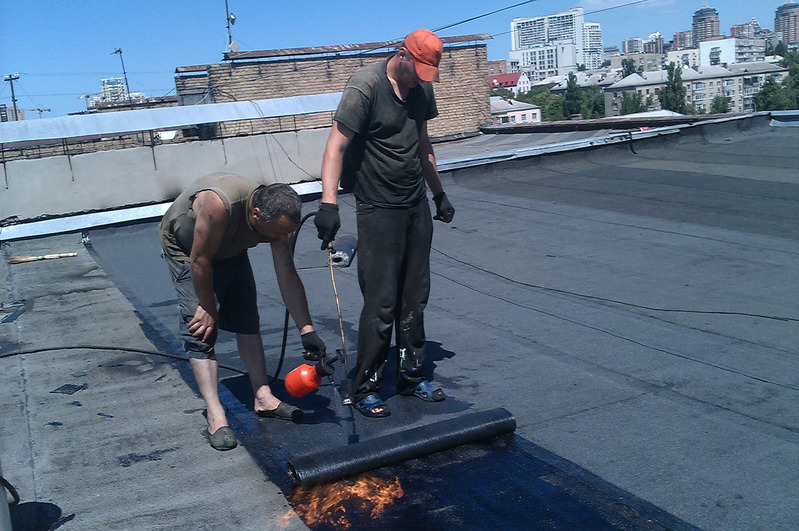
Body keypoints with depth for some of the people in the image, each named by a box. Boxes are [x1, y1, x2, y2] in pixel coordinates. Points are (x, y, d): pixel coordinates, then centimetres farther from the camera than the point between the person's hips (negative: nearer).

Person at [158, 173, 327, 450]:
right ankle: (215, 416, -13)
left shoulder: (275, 218, -24)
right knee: (201, 330, -13)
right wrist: (207, 308, -19)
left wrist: (307, 330, -19)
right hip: (186, 249, -5)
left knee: (247, 320, 3)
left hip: (230, 249, 6)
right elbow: (200, 261, -31)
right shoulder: (218, 204, -44)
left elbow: (288, 279, -18)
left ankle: (263, 398, 11)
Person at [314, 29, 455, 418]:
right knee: (381, 304, -5)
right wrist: (328, 204, -30)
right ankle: (365, 389, 8)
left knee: (414, 299, 10)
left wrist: (439, 194, 25)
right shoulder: (366, 86, -13)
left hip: (417, 207, 7)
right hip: (379, 211, -7)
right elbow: (336, 146, -20)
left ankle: (412, 376, 23)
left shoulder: (421, 89, 9)